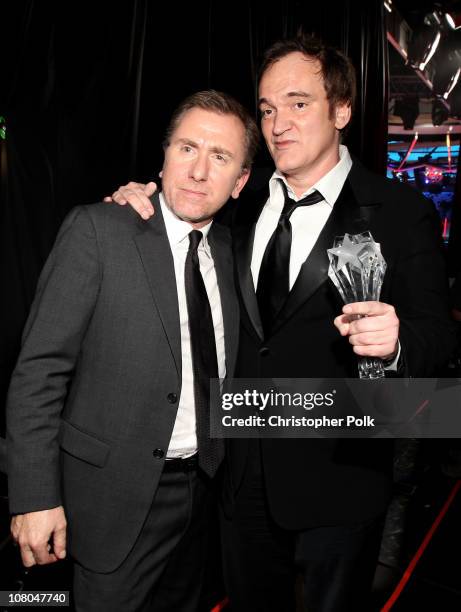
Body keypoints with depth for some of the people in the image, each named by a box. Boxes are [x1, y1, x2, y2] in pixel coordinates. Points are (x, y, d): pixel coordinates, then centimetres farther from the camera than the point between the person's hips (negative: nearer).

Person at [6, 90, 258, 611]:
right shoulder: (97, 229, -13)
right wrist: (36, 495, -16)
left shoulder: (228, 250, 4)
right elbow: (40, 369, -15)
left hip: (203, 484, 6)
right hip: (119, 493, -5)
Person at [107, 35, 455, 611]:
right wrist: (143, 201, 1)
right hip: (244, 475, 5)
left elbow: (436, 330, -9)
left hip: (338, 483, -4)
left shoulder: (401, 212, -8)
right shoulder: (243, 208, 5)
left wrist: (396, 342, -34)